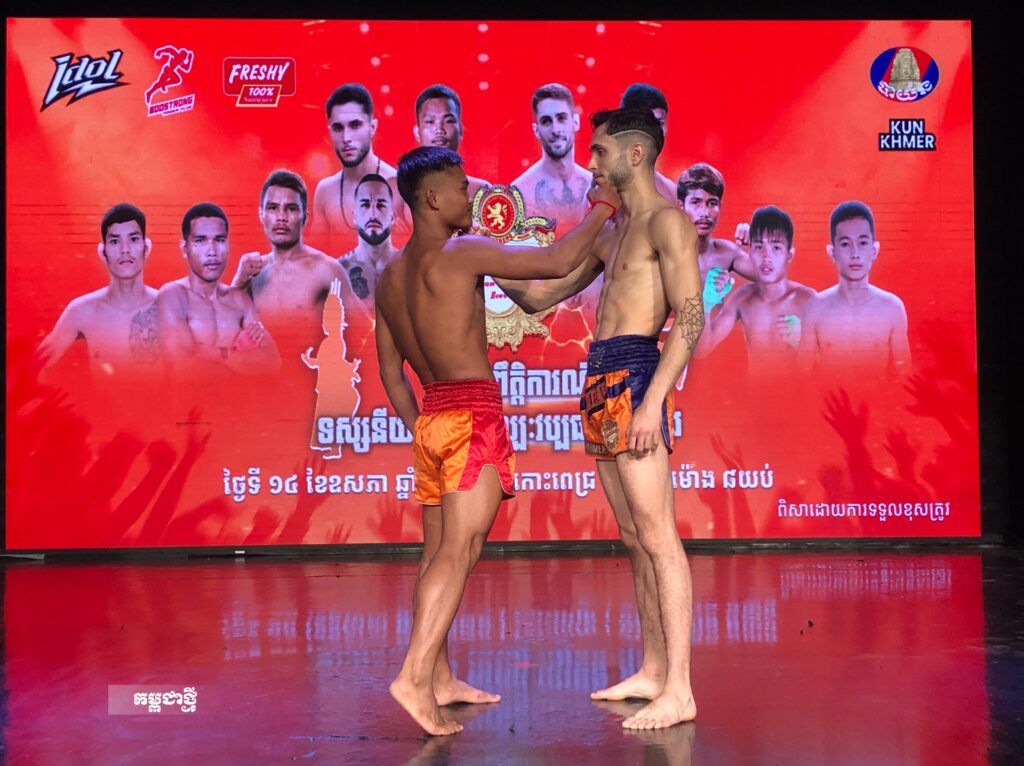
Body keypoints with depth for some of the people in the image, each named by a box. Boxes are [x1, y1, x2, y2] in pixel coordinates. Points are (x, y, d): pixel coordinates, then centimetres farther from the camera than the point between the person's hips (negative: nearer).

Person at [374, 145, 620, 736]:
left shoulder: (390, 277, 14)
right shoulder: (462, 254, -9)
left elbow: (391, 372, 18)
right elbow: (556, 262, -10)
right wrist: (601, 209, 4)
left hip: (431, 418, 8)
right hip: (473, 415, -8)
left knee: (438, 553, 12)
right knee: (459, 549, -12)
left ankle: (441, 678, 20)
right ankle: (415, 676, -18)